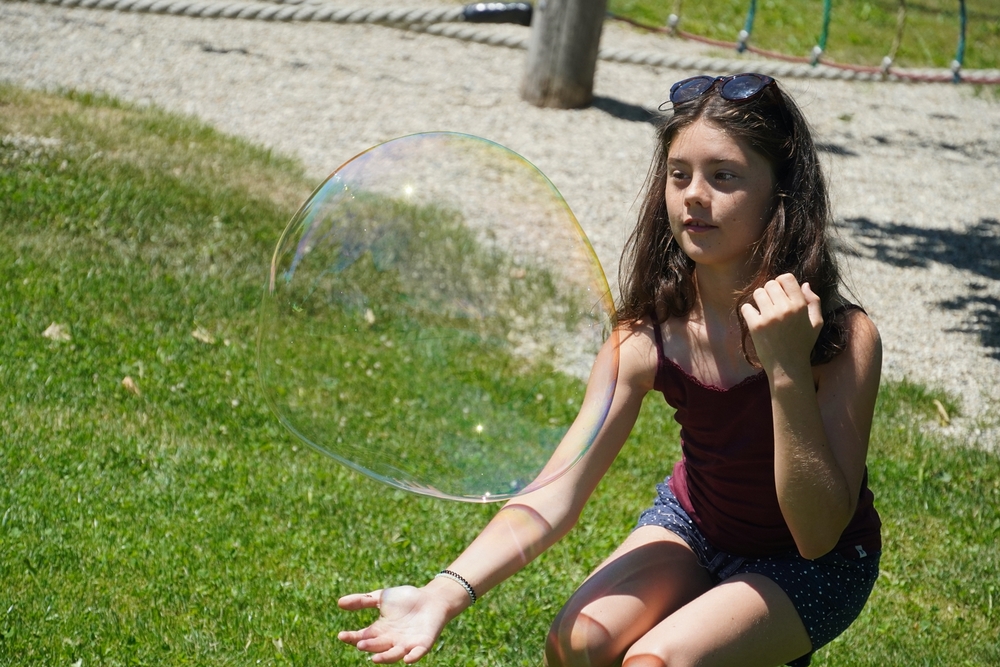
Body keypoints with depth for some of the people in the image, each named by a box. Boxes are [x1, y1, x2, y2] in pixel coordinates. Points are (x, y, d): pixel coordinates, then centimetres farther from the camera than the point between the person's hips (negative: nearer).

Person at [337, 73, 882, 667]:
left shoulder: (845, 339, -27)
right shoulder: (649, 335, -18)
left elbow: (818, 535, -31)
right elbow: (556, 498, -22)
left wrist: (787, 370, -41)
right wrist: (444, 594, -38)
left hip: (813, 569, -3)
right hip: (692, 525, 3)